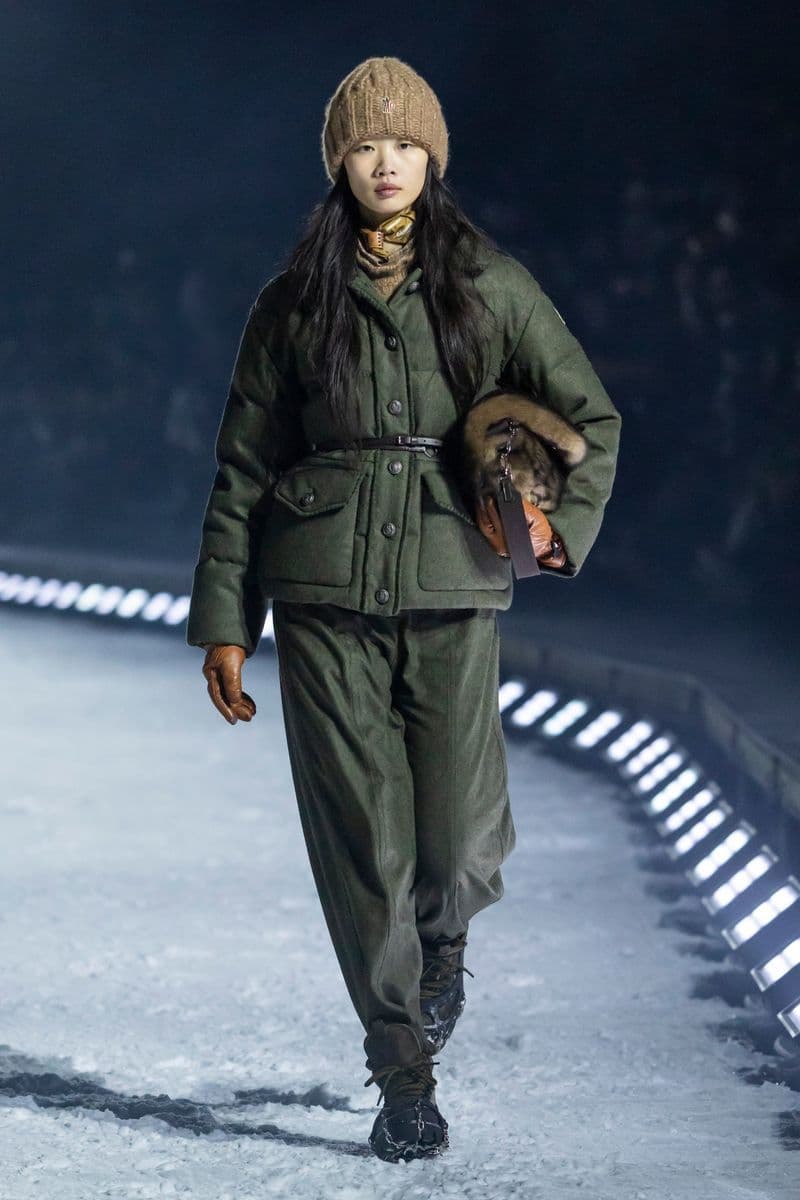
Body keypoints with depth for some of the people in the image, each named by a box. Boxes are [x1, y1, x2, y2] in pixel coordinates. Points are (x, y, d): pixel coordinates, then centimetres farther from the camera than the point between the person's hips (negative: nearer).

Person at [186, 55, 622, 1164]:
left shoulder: (491, 285, 7)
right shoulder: (293, 303, 8)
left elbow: (592, 417, 12)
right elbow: (243, 469, 10)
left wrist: (563, 521, -6)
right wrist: (223, 623, 6)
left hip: (454, 584, 0)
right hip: (323, 594, 0)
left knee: (462, 844, -5)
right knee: (361, 843, -2)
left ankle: (443, 938, 34)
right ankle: (405, 1082, 12)